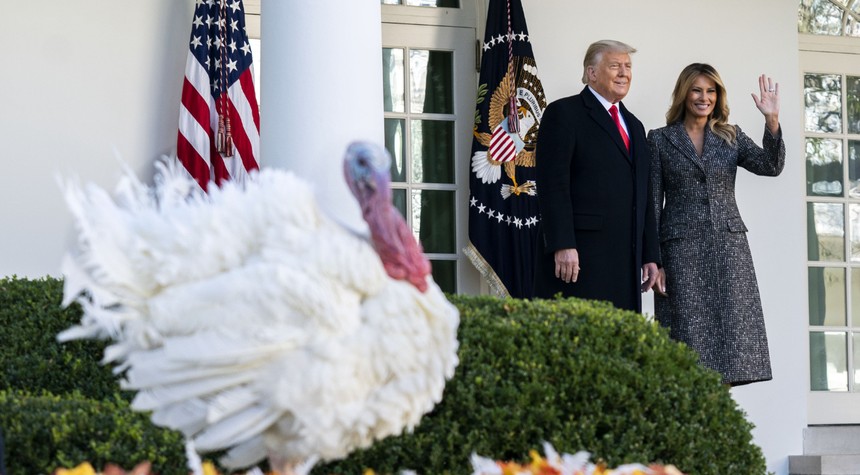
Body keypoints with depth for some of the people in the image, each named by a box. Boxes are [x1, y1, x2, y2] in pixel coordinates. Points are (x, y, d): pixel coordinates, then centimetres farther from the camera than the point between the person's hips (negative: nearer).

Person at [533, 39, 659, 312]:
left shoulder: (634, 126, 23)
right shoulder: (564, 113, -1)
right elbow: (552, 184, -11)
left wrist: (650, 256, 16)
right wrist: (562, 246, -19)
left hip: (625, 261, 7)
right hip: (578, 256, -7)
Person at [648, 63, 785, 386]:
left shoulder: (731, 137, 12)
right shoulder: (660, 140, 7)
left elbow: (771, 166, -4)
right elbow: (653, 204, 4)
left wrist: (772, 119, -18)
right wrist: (652, 261, -3)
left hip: (728, 247, 2)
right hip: (682, 250, -2)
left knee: (729, 337, -3)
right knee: (691, 337, -6)